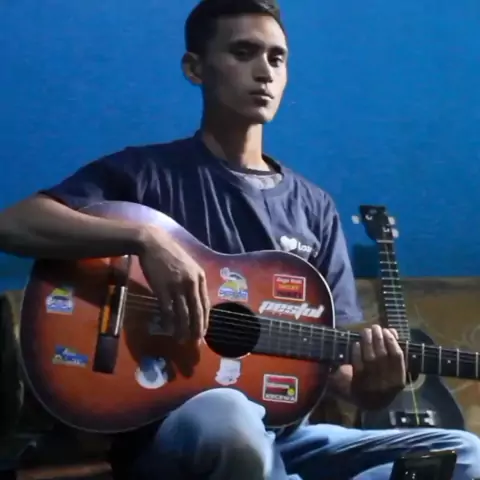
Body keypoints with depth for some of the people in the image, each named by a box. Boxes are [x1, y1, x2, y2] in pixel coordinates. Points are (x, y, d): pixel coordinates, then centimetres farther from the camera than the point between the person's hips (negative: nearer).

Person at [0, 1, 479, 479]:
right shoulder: (147, 173, 0)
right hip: (168, 431, -5)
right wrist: (144, 238, -26)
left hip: (282, 432, 5)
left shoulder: (314, 207, 12)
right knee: (229, 416, -40)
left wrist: (371, 386, -13)